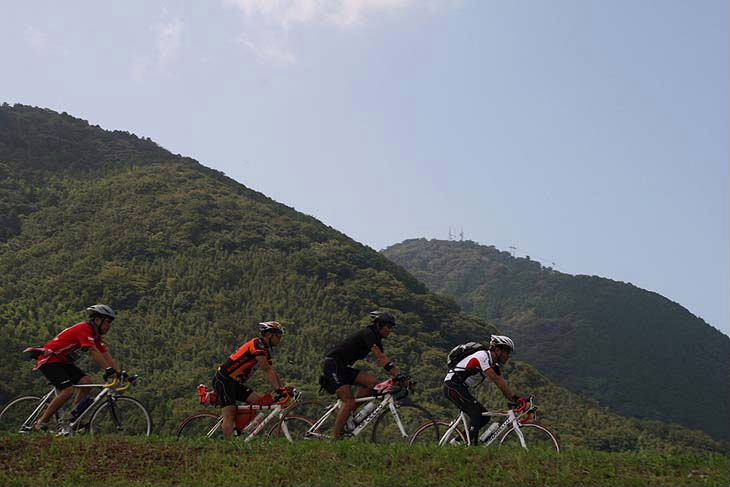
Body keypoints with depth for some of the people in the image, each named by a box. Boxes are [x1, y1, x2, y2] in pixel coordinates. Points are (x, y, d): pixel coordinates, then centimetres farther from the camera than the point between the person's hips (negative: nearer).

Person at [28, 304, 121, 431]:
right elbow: (93, 352, -32)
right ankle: (41, 423, -11)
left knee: (86, 381, -8)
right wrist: (108, 370, -39)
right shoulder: (84, 328, -21)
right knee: (68, 390, -22)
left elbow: (107, 356, 3)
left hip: (63, 361, 9)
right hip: (49, 360, -9)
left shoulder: (96, 335, 7)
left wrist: (119, 372, -8)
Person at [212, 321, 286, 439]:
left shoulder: (266, 350, 14)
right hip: (223, 380, -9)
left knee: (261, 402, -2)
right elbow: (266, 370, -22)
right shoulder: (257, 343, -15)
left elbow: (273, 372, 14)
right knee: (229, 414, -17)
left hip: (235, 383, 9)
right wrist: (278, 389, -25)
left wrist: (284, 389, 4)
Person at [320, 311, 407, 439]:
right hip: (333, 365, -9)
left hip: (343, 367, 9)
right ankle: (335, 437, -12)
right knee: (349, 402, -16)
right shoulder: (368, 333, -15)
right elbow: (380, 358, -25)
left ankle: (350, 414, 1)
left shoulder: (376, 338, 13)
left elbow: (384, 360, 8)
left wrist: (401, 375, -3)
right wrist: (398, 374, -30)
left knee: (372, 381, -7)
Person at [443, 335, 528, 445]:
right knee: (476, 411, -24)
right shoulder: (483, 356, -20)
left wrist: (515, 399, -10)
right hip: (452, 385, -10)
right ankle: (472, 444, -23)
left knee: (485, 416, 4)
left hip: (461, 389, 10)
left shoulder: (494, 364, 9)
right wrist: (515, 398, -30)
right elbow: (496, 380, -27)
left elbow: (502, 384, 3)